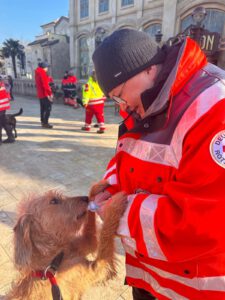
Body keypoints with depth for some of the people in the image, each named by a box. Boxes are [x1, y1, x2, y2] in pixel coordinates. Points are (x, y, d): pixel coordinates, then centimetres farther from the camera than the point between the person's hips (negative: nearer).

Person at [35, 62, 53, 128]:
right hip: (45, 94, -9)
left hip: (40, 94, 9)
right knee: (48, 108, -7)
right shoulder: (43, 73, -14)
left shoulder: (37, 73, 14)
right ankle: (45, 123, -8)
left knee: (43, 108, 15)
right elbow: (45, 84, -21)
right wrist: (50, 93, -20)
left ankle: (43, 122, 21)